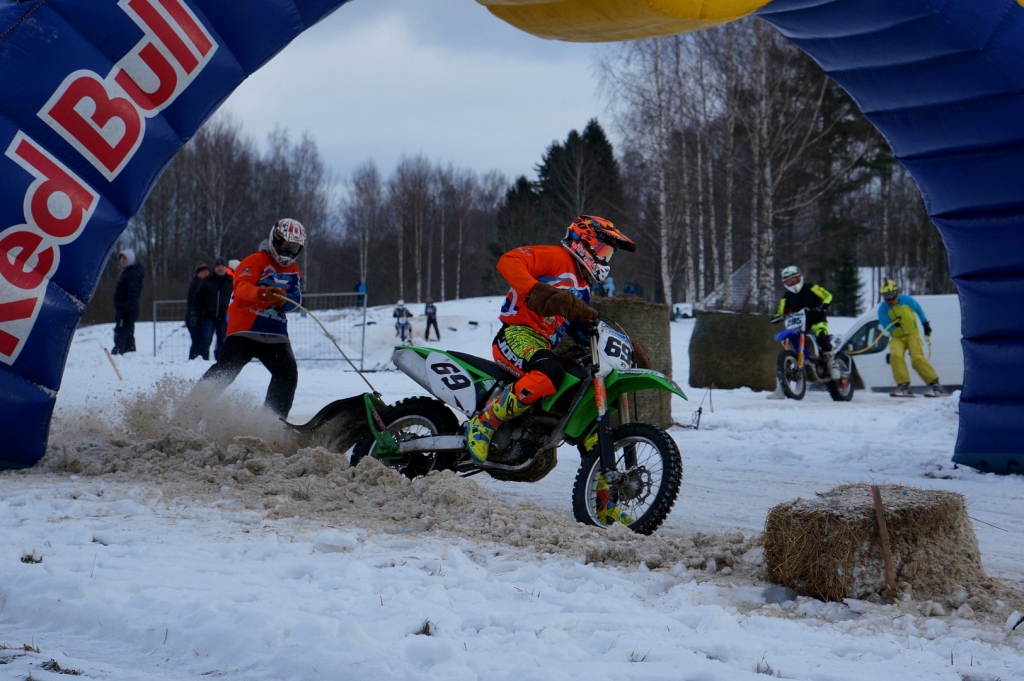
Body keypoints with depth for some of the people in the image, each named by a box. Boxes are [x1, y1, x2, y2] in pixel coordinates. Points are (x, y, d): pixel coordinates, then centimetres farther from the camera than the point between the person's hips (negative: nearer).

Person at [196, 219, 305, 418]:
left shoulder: (294, 272, 18)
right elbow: (242, 286, -19)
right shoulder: (256, 261, -2)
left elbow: (295, 299, 3)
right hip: (245, 328, -6)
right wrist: (263, 293, -39)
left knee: (288, 373, -6)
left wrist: (282, 299, -22)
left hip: (275, 333, 6)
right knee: (225, 371, -15)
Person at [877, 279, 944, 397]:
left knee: (918, 359, -21)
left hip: (912, 335, -1)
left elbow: (919, 310, 12)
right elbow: (885, 326, -5)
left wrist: (926, 324, 16)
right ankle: (904, 386, -28)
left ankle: (935, 385, -16)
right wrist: (893, 324, -23)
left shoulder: (907, 300, -4)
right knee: (896, 356, -29)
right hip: (896, 338, 1)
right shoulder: (883, 308, -3)